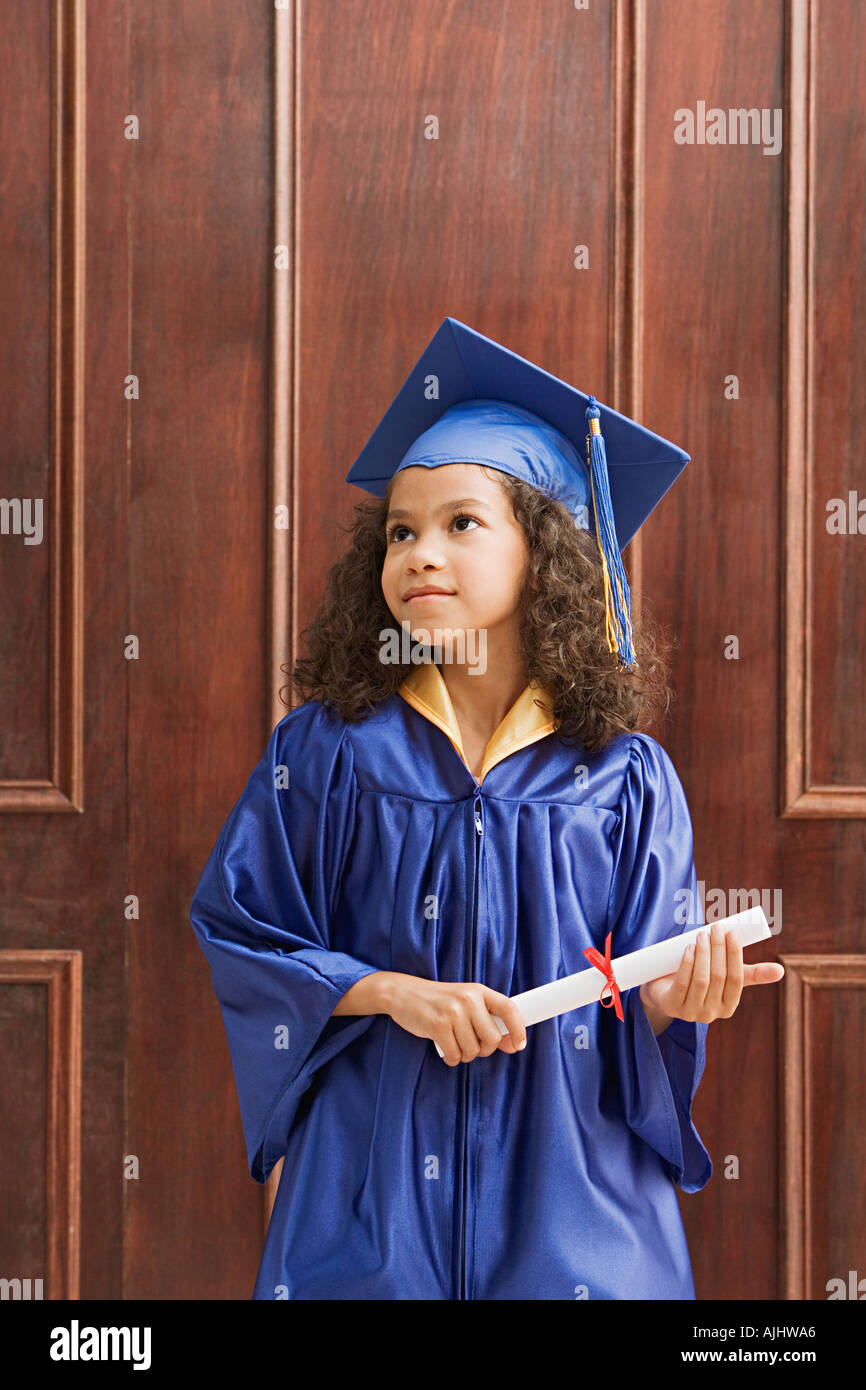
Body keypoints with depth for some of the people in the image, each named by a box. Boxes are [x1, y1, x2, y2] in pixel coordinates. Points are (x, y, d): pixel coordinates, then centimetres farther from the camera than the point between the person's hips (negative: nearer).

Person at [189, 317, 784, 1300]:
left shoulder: (621, 775, -2)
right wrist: (395, 991, -13)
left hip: (567, 1180, 0)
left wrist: (677, 995, -21)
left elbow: (644, 997, 2)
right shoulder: (329, 750, -2)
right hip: (376, 1174, 0)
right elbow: (237, 931, 0)